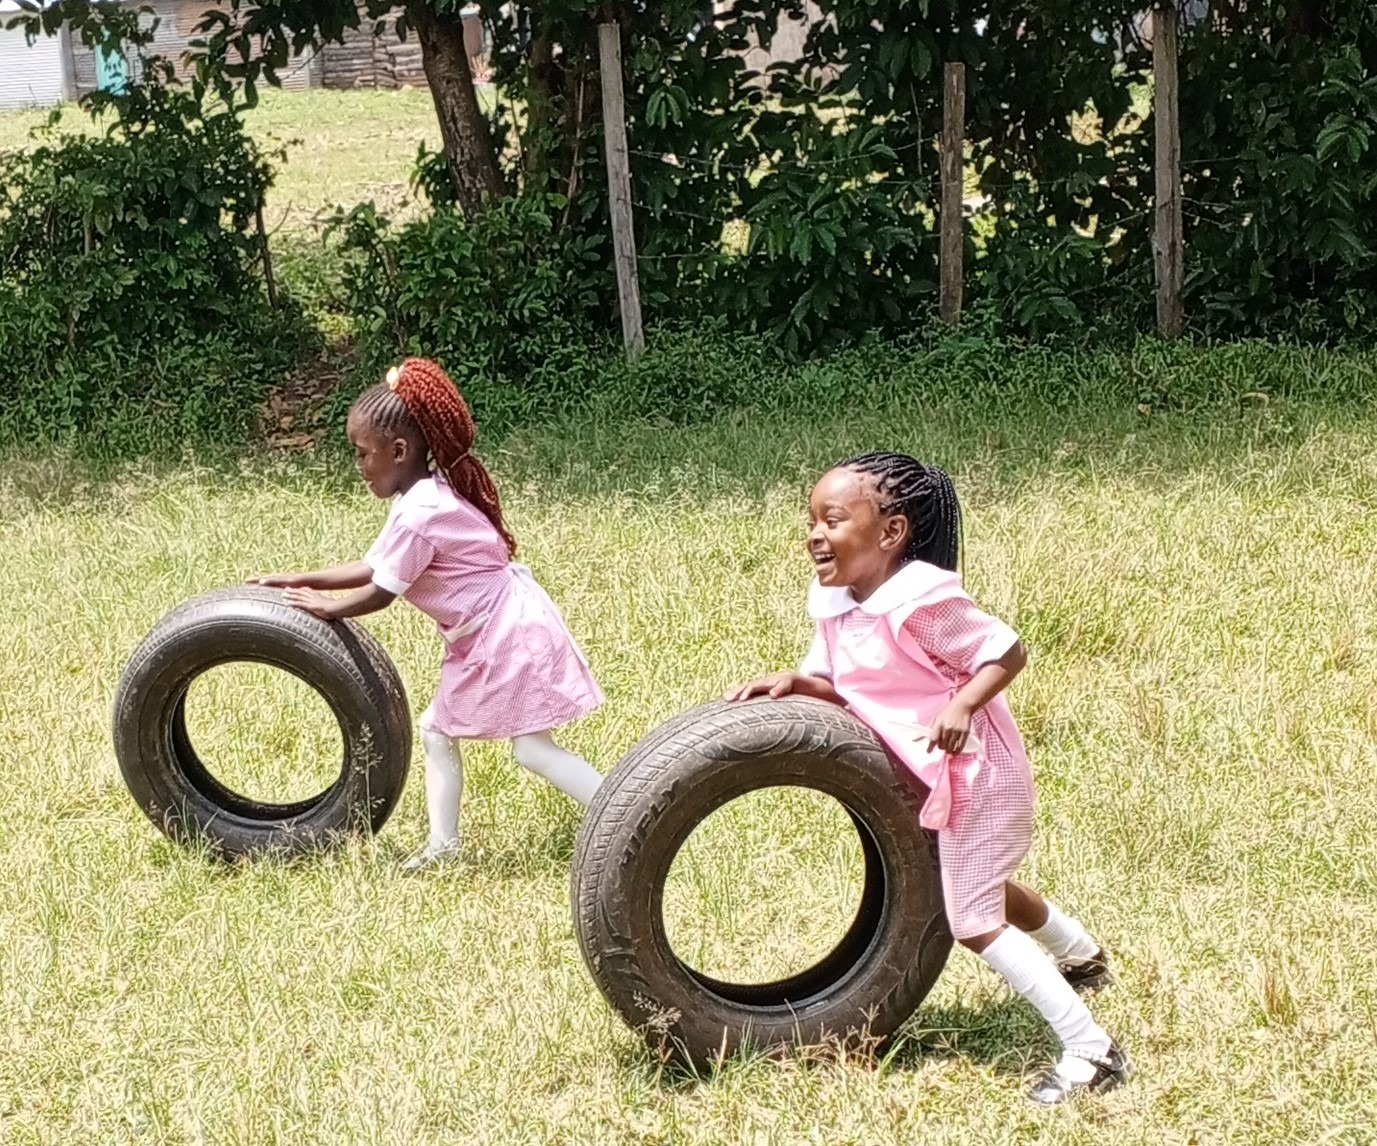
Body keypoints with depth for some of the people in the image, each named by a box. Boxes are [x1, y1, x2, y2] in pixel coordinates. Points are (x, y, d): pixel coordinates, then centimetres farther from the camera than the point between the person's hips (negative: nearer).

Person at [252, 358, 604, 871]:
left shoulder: (419, 514, -23)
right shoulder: (429, 493, 8)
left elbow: (380, 592, -15)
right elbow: (376, 566, 14)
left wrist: (326, 607, 1)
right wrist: (301, 579, 14)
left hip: (508, 632, -11)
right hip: (487, 636, 11)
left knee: (533, 749, -12)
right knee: (438, 729, 15)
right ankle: (443, 845, 20)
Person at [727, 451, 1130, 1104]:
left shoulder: (920, 602, -26)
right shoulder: (837, 606, -1)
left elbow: (1007, 651, -21)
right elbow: (841, 687, 3)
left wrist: (962, 704, -35)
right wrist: (794, 683, -16)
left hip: (974, 772, -10)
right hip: (940, 778, 10)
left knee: (972, 921, -8)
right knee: (980, 890, 30)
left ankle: (1091, 1051, -3)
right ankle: (1082, 956, 57)